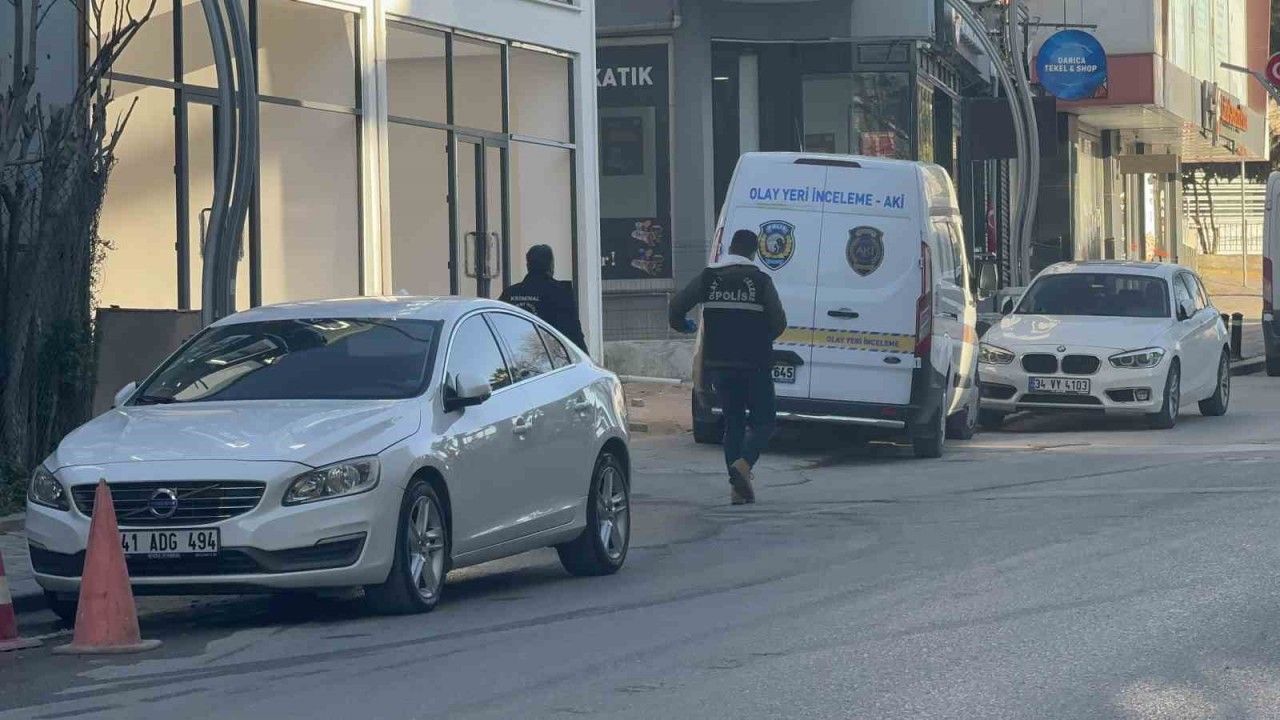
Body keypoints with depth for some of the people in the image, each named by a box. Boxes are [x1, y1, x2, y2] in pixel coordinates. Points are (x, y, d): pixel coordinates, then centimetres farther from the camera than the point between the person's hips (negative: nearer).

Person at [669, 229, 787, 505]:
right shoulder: (760, 280, -4)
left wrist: (683, 326, 20)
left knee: (733, 422, 12)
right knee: (763, 421, 4)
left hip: (719, 363, 3)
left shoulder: (709, 278, 3)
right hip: (753, 364, -3)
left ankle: (737, 486, 5)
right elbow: (778, 321, -7)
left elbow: (677, 305, -2)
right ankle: (744, 464, -23)